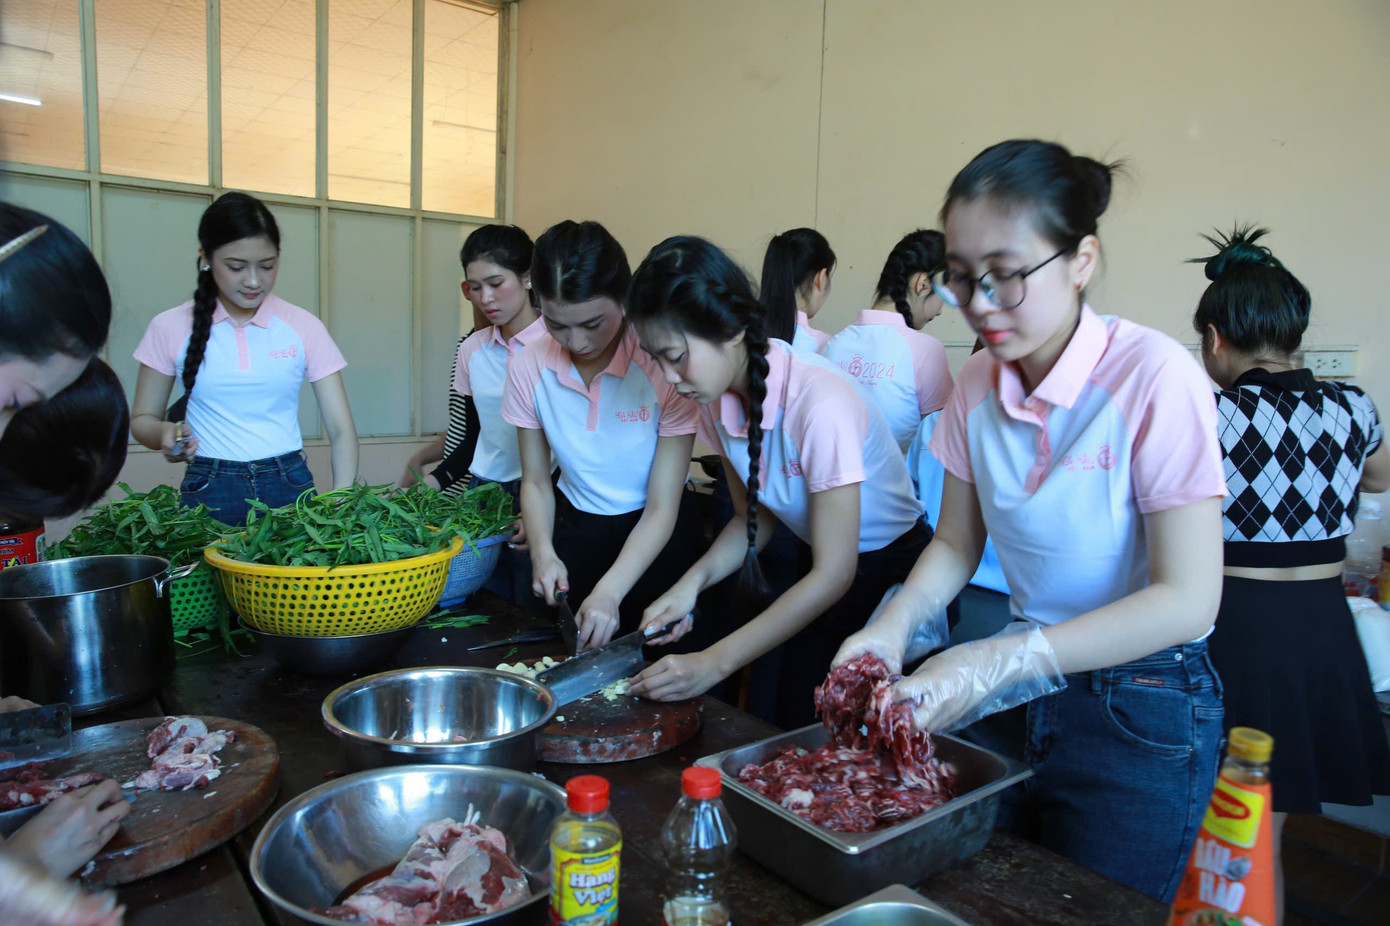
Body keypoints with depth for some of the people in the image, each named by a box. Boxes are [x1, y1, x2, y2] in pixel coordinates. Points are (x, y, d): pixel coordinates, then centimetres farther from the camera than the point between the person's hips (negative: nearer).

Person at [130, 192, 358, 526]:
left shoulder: (303, 328, 0)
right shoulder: (170, 329, 1)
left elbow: (341, 429, -4)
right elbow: (141, 419, 10)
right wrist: (165, 432, -14)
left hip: (290, 487, 0)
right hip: (208, 492, 0)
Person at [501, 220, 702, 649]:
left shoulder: (663, 364, -24)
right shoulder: (528, 367, -12)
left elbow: (662, 508, -20)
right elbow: (535, 481, -1)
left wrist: (609, 592, -30)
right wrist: (543, 551, -19)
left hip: (652, 534, -3)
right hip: (574, 526, 3)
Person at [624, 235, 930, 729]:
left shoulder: (820, 403, -28)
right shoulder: (717, 406, -7)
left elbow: (834, 573, -25)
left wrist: (716, 663, -27)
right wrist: (693, 581, -11)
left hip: (887, 567, -5)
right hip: (813, 567, 6)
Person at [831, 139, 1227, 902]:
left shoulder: (1154, 375, -21)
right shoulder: (977, 384, -3)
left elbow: (1187, 599, -22)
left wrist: (998, 661, -29)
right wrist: (895, 625, -13)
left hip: (1140, 717, -5)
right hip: (1020, 695, 5)